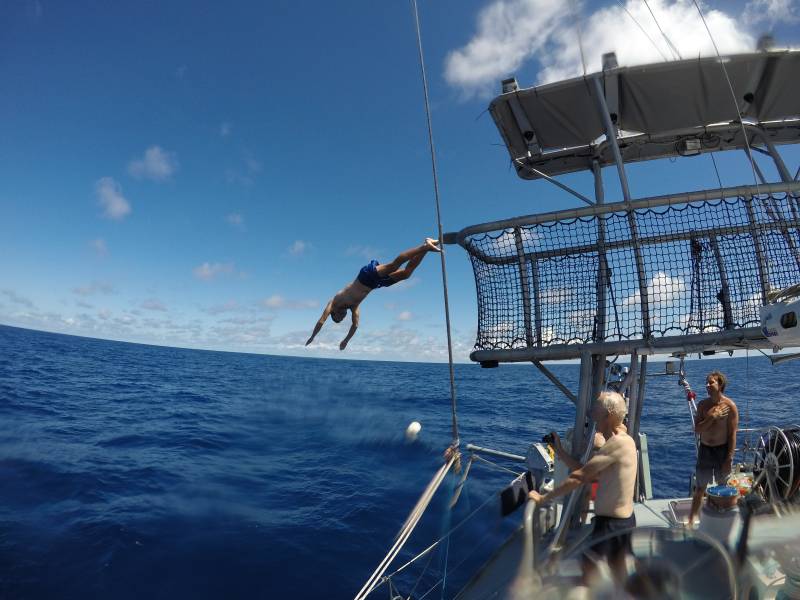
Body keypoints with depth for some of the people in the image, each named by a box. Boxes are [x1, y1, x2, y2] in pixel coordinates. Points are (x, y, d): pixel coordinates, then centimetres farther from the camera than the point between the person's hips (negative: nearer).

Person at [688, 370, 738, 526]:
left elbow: (732, 434, -11)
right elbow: (697, 429, -4)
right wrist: (712, 417, -18)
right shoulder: (703, 405, 0)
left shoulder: (730, 406, -10)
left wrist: (729, 459, -13)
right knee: (700, 488, 10)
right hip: (705, 449, 3)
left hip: (722, 450, -3)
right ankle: (691, 521, 19)